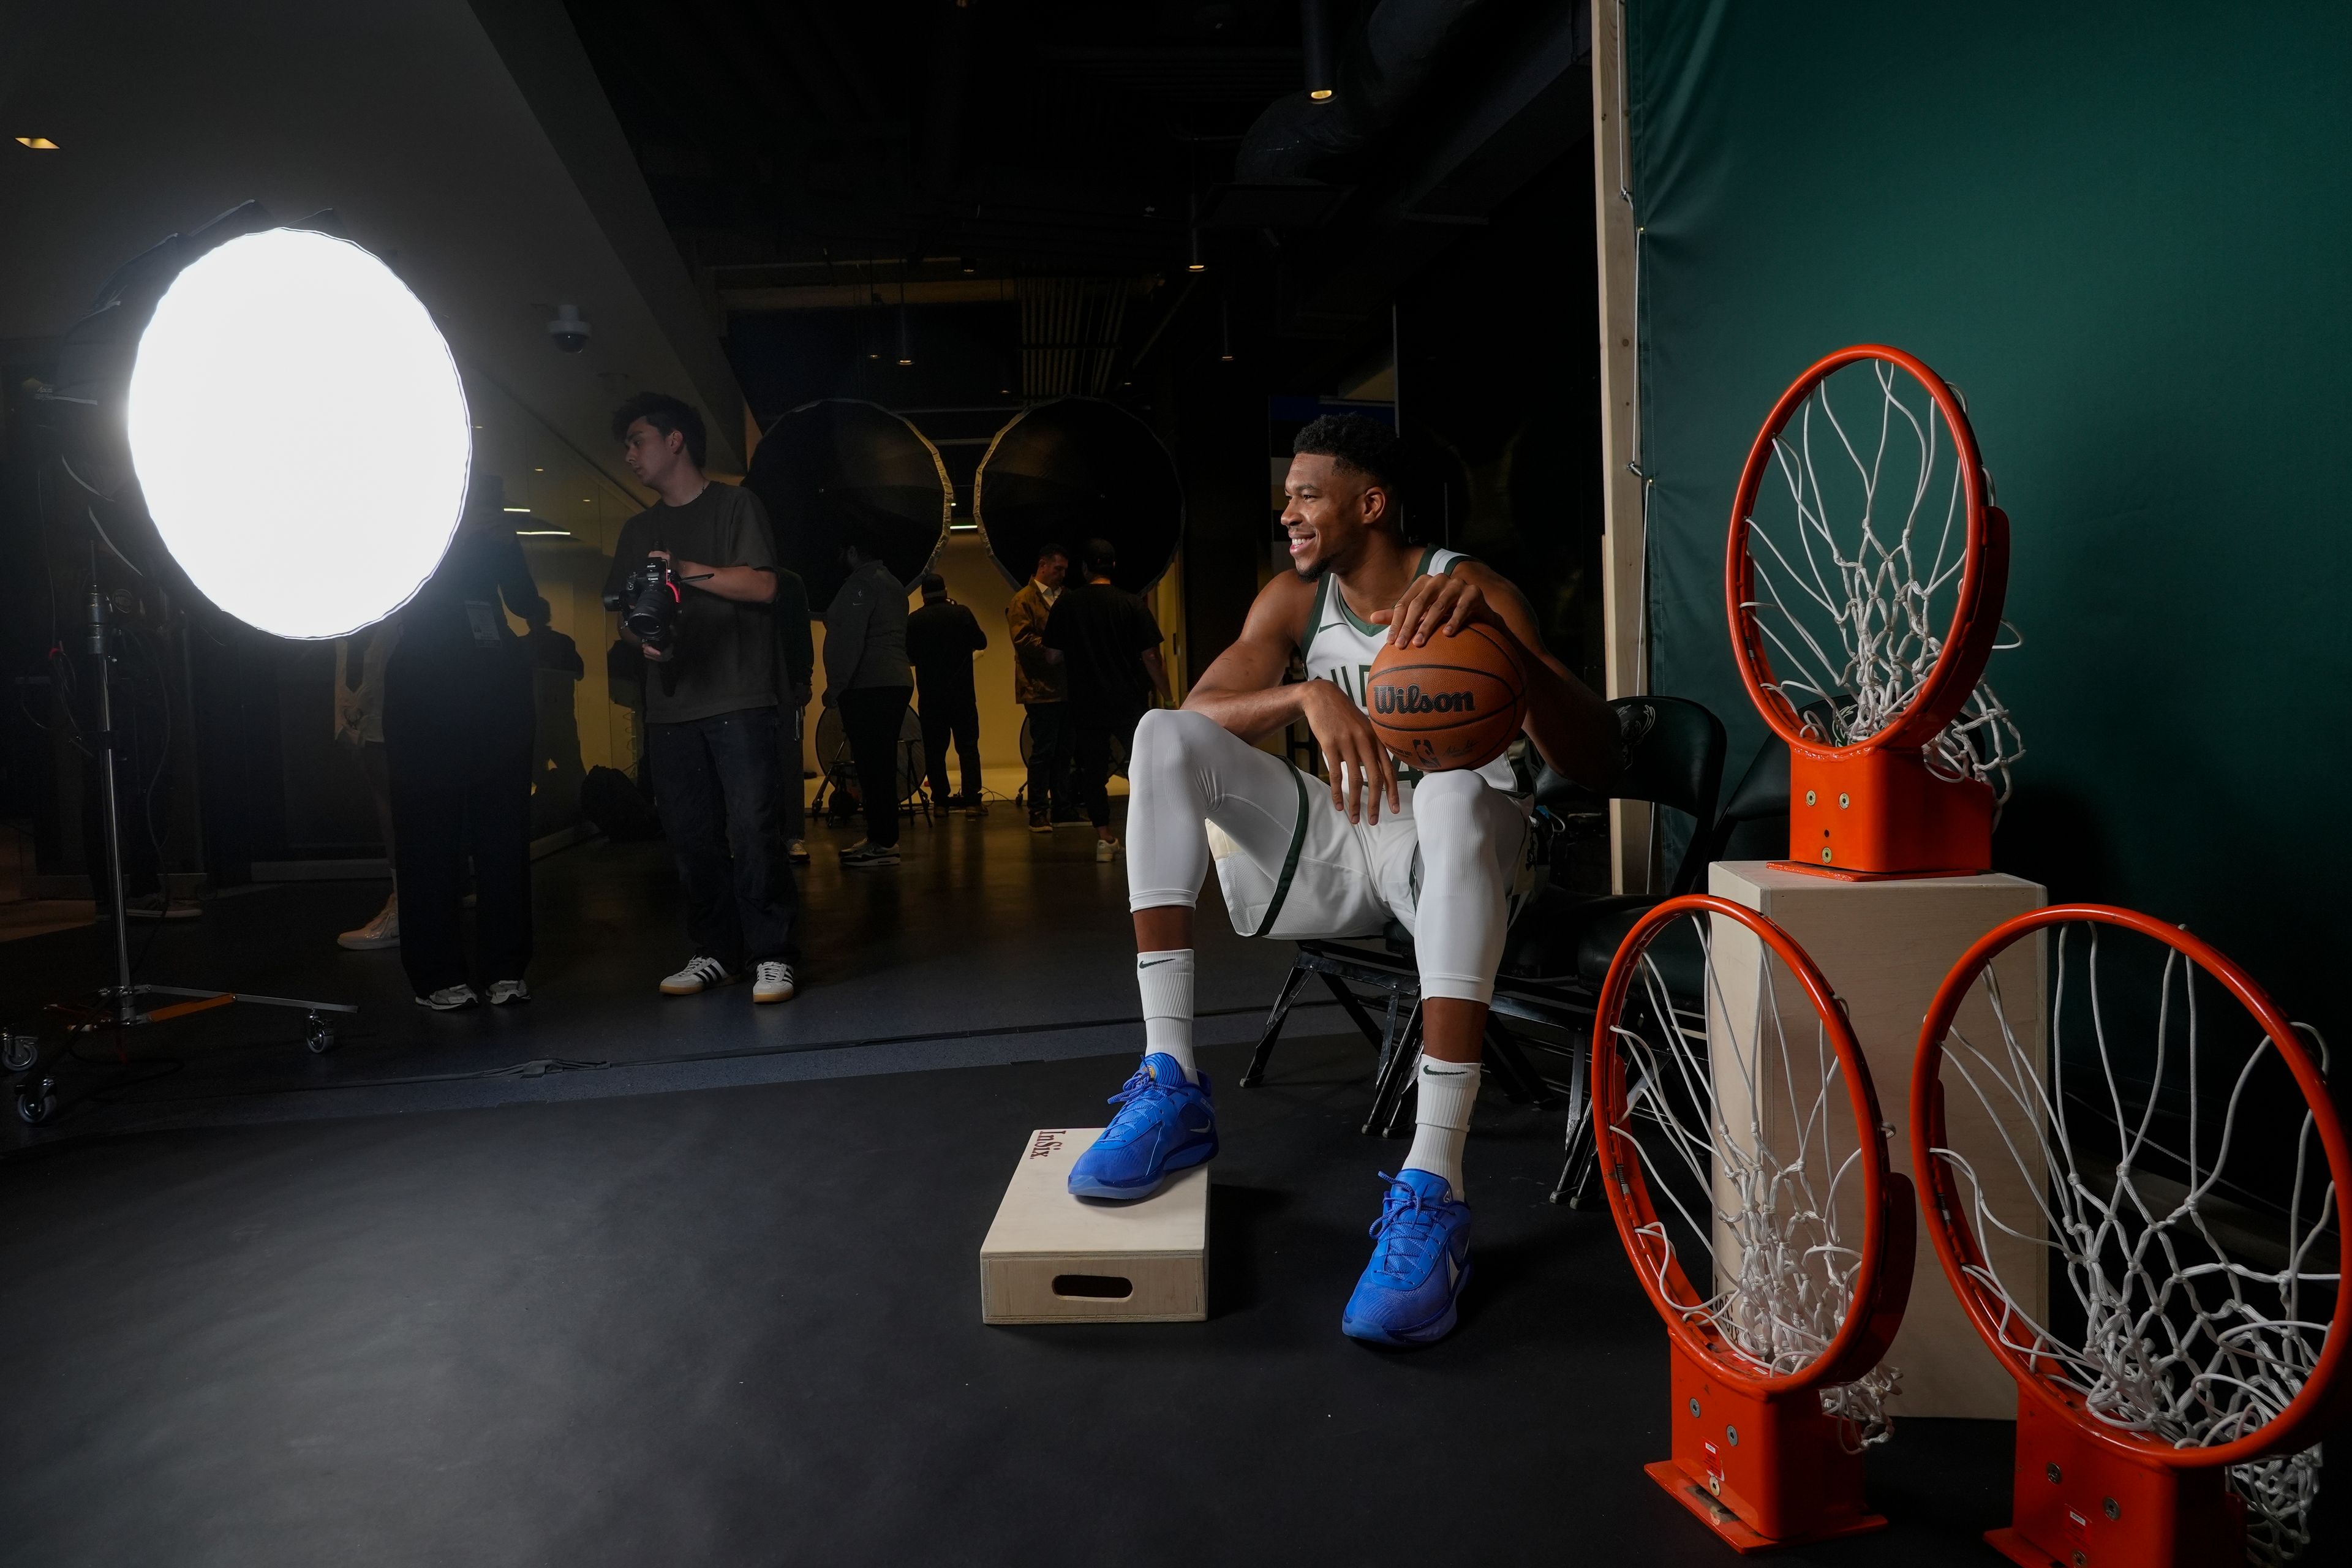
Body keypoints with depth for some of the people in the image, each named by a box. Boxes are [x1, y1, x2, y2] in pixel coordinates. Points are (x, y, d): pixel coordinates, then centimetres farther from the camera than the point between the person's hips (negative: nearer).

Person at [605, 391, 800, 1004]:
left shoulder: (735, 505, 6)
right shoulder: (638, 530, 22)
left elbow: (762, 585, -6)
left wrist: (685, 570, -9)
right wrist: (641, 637, -1)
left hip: (738, 699, -5)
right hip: (669, 702, 6)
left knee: (752, 826, -10)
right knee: (692, 834, 5)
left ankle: (772, 954, -5)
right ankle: (716, 952, 13)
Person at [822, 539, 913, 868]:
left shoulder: (862, 582, -8)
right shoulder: (893, 583, 21)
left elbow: (850, 640, -17)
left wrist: (835, 687, -15)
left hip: (867, 687, -10)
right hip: (897, 682, 10)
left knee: (871, 765, -9)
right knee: (882, 763, 10)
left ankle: (881, 843, -11)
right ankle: (883, 839, 14)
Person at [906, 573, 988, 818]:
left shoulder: (913, 620, -1)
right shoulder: (961, 613, -5)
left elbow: (909, 656, 5)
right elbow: (981, 642, 3)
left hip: (930, 695, 1)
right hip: (962, 693, -1)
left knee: (934, 749, 8)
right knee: (968, 746, 1)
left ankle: (940, 801, 9)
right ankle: (972, 801, -7)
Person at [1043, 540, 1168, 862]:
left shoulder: (1066, 603, -1)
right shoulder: (1133, 605, -5)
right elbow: (1151, 657, -7)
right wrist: (1167, 698, 1)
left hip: (1085, 703, 1)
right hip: (1128, 702, -1)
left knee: (1092, 772, 7)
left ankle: (1104, 837, 5)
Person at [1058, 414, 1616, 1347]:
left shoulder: (1470, 589, -8)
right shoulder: (1296, 600, 7)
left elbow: (1593, 763, -20)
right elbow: (1197, 712, -8)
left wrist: (1495, 632, -36)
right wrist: (1309, 695, -27)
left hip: (1453, 850, -4)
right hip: (1339, 846, 5)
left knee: (1455, 791, -40)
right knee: (1161, 738, -15)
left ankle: (1432, 1190, -45)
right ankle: (1170, 1086, -23)